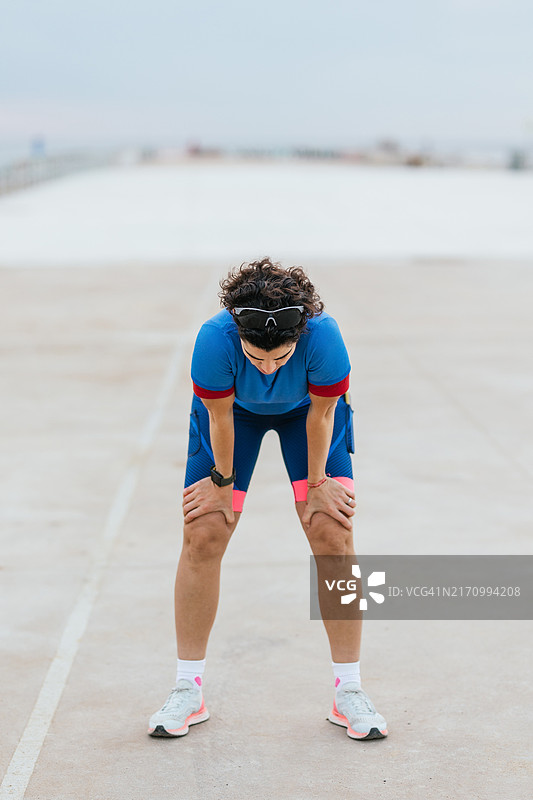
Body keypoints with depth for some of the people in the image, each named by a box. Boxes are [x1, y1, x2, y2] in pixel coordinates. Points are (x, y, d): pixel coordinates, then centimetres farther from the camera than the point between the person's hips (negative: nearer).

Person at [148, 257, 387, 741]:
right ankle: (188, 691, 8)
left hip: (305, 408, 0)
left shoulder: (324, 337, -40)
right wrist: (224, 481, -9)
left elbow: (321, 414, -23)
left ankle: (349, 691, 2)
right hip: (235, 407, 0)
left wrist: (316, 482, -10)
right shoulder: (215, 339, -40)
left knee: (333, 534, -10)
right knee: (203, 536, -6)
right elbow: (220, 418, -23)